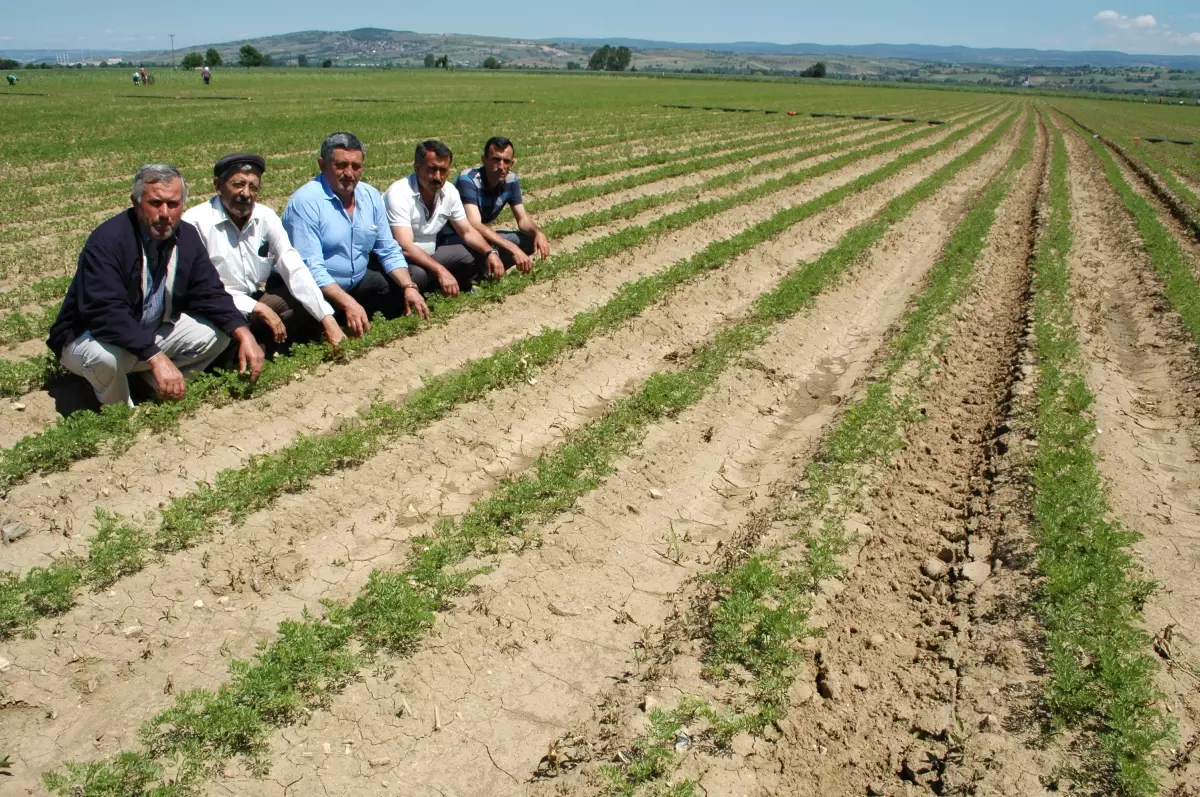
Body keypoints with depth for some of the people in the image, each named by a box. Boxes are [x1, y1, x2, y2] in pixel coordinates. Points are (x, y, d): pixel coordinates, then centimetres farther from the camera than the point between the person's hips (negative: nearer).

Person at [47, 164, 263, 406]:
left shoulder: (187, 237, -6)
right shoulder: (107, 241, -26)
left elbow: (210, 294, -4)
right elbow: (105, 313, -37)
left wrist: (244, 335, -22)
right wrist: (157, 358, -46)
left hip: (152, 334, 6)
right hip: (90, 338, -5)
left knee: (217, 333, -9)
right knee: (106, 355, -38)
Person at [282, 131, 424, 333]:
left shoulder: (371, 196, 2)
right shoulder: (306, 201, -18)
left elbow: (389, 251, 6)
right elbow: (310, 267, -25)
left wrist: (409, 287, -11)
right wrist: (348, 304, -35)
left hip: (357, 282, 7)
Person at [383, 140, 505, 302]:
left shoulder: (449, 192, -5)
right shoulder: (399, 193, -26)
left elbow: (467, 232, 3)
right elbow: (405, 247, -34)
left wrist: (491, 252, -16)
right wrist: (440, 271, -44)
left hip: (429, 255, 7)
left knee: (479, 256, -3)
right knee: (417, 274, -38)